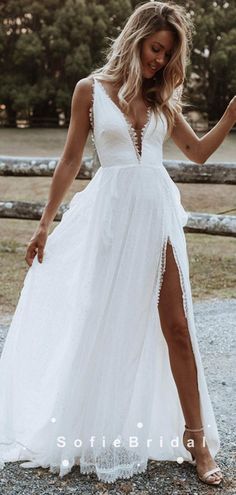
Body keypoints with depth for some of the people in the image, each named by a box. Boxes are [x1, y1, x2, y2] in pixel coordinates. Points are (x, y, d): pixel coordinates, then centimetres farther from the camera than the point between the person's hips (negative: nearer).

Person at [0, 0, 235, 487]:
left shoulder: (162, 98, 11)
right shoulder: (92, 89, 1)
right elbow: (71, 160, 3)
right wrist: (45, 223, 3)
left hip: (158, 212, 3)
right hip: (111, 212, -2)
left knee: (176, 327, 0)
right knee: (102, 324, 5)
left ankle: (196, 438, 9)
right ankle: (88, 434, 23)